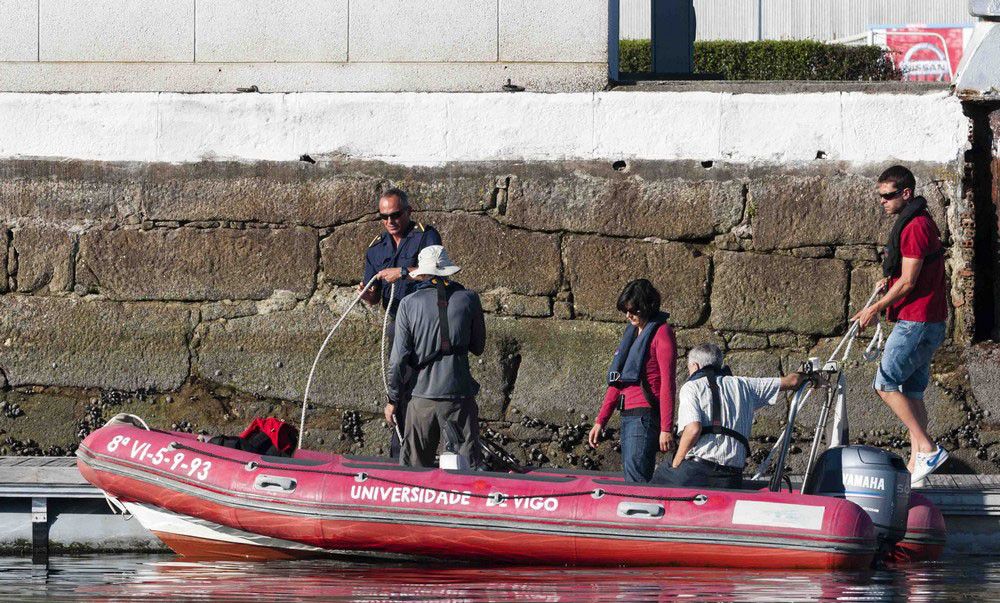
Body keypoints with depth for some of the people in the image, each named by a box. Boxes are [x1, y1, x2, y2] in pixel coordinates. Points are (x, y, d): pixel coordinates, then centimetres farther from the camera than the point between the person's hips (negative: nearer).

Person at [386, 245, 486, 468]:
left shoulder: (409, 304, -2)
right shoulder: (468, 299, 0)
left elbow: (398, 359, -2)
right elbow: (479, 347, 10)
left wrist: (393, 398, 8)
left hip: (422, 395, 0)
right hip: (460, 395, 0)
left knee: (413, 466, 7)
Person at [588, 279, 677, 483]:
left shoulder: (661, 333, -6)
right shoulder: (632, 333, 20)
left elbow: (667, 384, -12)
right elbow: (617, 383, 22)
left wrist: (666, 429, -17)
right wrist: (600, 421, 18)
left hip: (646, 415, -9)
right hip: (627, 416, 9)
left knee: (635, 476, -18)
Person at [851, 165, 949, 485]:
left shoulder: (915, 227, -16)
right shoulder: (918, 222, 18)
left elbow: (908, 282, -18)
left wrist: (876, 308, -10)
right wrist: (890, 280, 15)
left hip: (917, 322, -11)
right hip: (926, 322, 11)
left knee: (886, 383, -9)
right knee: (912, 391, 10)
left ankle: (927, 448, -12)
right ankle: (916, 463, 9)